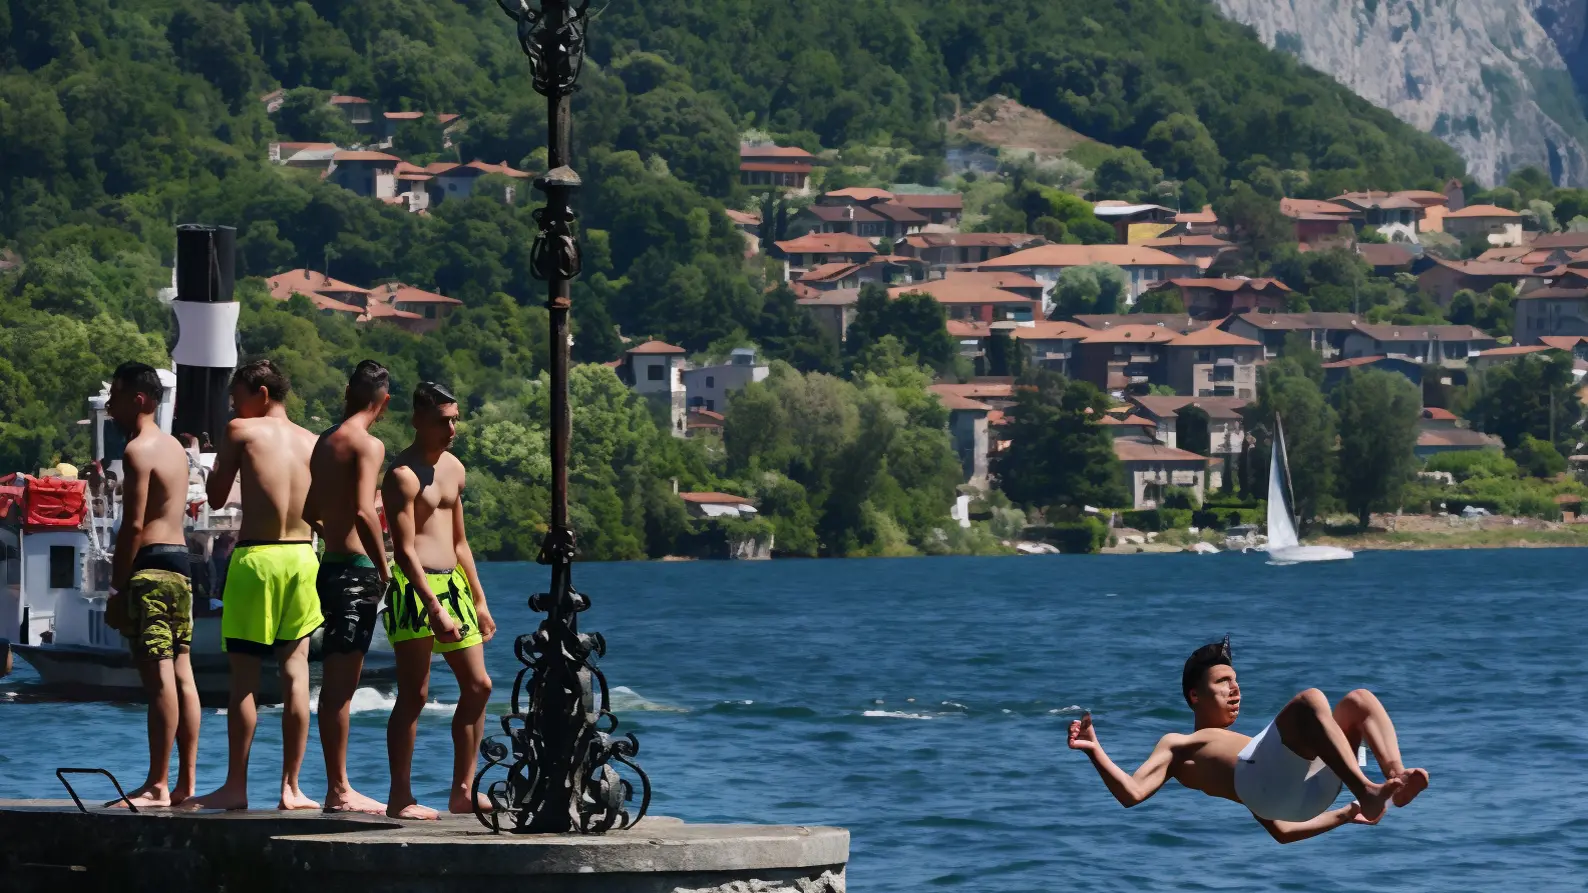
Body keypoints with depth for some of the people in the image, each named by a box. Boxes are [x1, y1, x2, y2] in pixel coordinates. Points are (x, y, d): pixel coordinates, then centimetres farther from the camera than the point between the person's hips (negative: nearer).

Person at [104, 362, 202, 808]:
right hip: (180, 564, 9)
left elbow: (134, 525, -15)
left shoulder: (138, 450, -10)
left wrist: (117, 588, -12)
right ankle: (186, 783, 8)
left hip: (150, 567, -9)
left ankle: (157, 785, -11)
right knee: (181, 675, 8)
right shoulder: (174, 448, 18)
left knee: (159, 678, -10)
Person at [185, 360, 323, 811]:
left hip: (256, 557, -4)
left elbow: (216, 498, 5)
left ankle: (235, 786, 1)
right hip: (303, 556, 4)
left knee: (244, 675, 0)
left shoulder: (241, 431, -2)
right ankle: (291, 787, 6)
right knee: (295, 673, 6)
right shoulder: (312, 442, 9)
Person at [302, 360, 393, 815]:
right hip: (356, 571, -9)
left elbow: (310, 513, 23)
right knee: (341, 685, -8)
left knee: (336, 685, 11)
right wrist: (383, 569, -15)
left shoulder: (325, 442, 15)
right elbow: (364, 512, -23)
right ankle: (339, 791, -7)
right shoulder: (368, 444, -11)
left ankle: (338, 787, 15)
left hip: (332, 567, 9)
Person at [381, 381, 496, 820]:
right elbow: (405, 550, -18)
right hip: (415, 587, -9)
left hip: (452, 584, 9)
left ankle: (462, 791, 16)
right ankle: (400, 798, -5)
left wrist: (478, 601, 20)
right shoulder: (403, 475, -11)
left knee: (478, 686, 9)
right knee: (414, 694, -8)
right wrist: (435, 608, -24)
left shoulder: (453, 468, 15)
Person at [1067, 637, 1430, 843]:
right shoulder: (1177, 746, 25)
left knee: (1359, 699, -2)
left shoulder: (1237, 744, 43)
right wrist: (1095, 752, -6)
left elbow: (1282, 831, 40)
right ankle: (1366, 791, -41)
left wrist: (1343, 816, 35)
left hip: (1308, 786, 7)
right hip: (1263, 777, -7)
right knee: (1310, 699, -26)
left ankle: (1396, 783, -27)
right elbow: (1131, 793, 6)